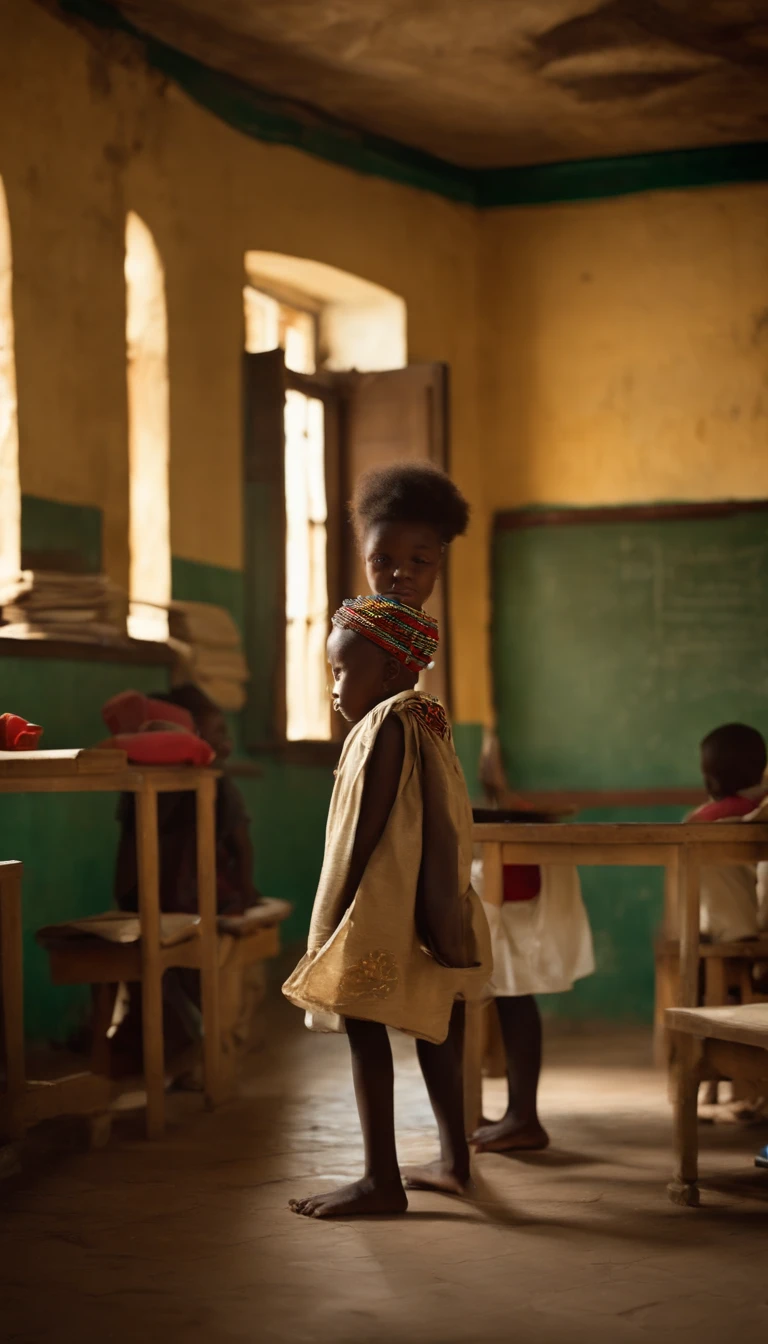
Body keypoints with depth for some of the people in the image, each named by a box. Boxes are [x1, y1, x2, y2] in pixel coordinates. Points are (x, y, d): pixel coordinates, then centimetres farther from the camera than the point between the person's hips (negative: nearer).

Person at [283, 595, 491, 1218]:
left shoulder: (385, 725, -14)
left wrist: (332, 922, -14)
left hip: (379, 918, -10)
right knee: (435, 1029, 15)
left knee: (364, 1029, -5)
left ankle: (382, 1179, -4)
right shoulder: (429, 722, 13)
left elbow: (365, 832, -17)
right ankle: (454, 1159, 25)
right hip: (434, 915, 10)